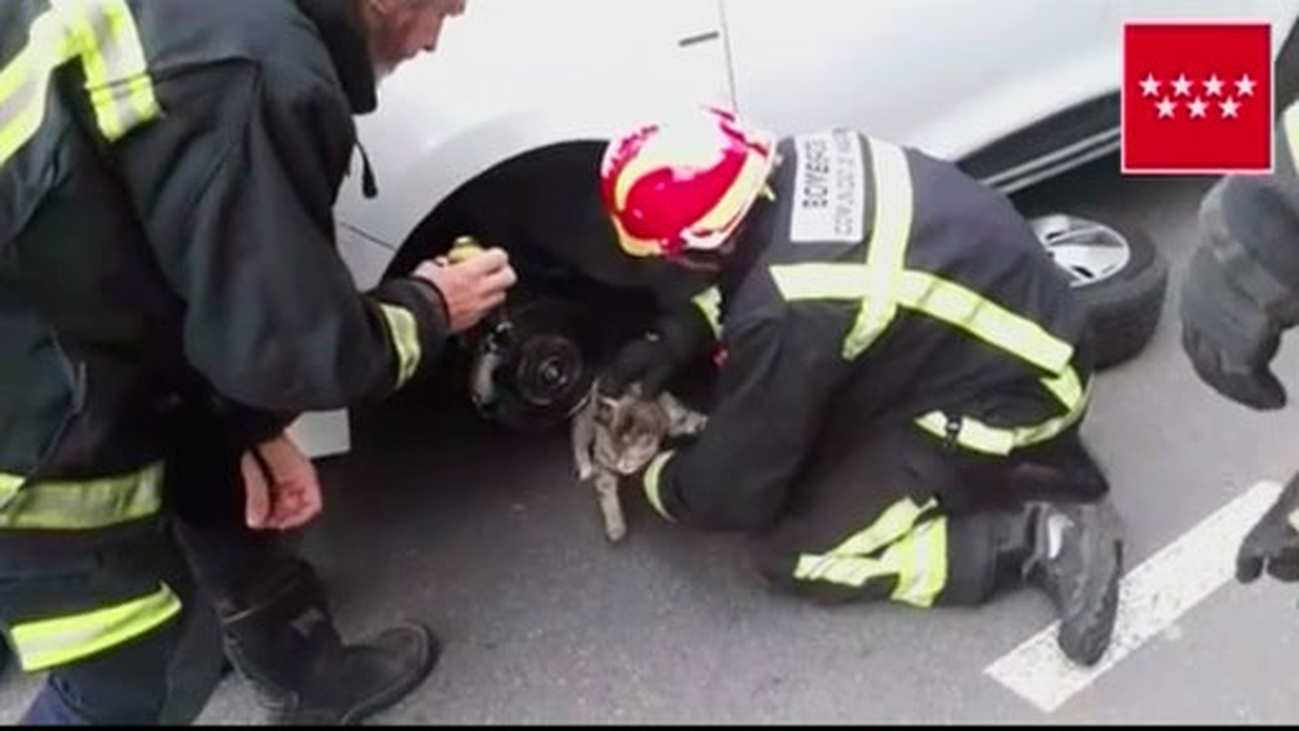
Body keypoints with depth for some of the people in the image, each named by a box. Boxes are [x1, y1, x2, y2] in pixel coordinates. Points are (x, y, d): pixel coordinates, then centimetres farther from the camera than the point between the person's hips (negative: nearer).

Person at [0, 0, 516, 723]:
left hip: (65, 349, 9)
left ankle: (312, 679, 46)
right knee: (146, 680, 6)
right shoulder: (260, 74, -30)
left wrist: (252, 430, 11)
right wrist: (426, 311, -1)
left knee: (228, 494, 24)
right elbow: (296, 346, -21)